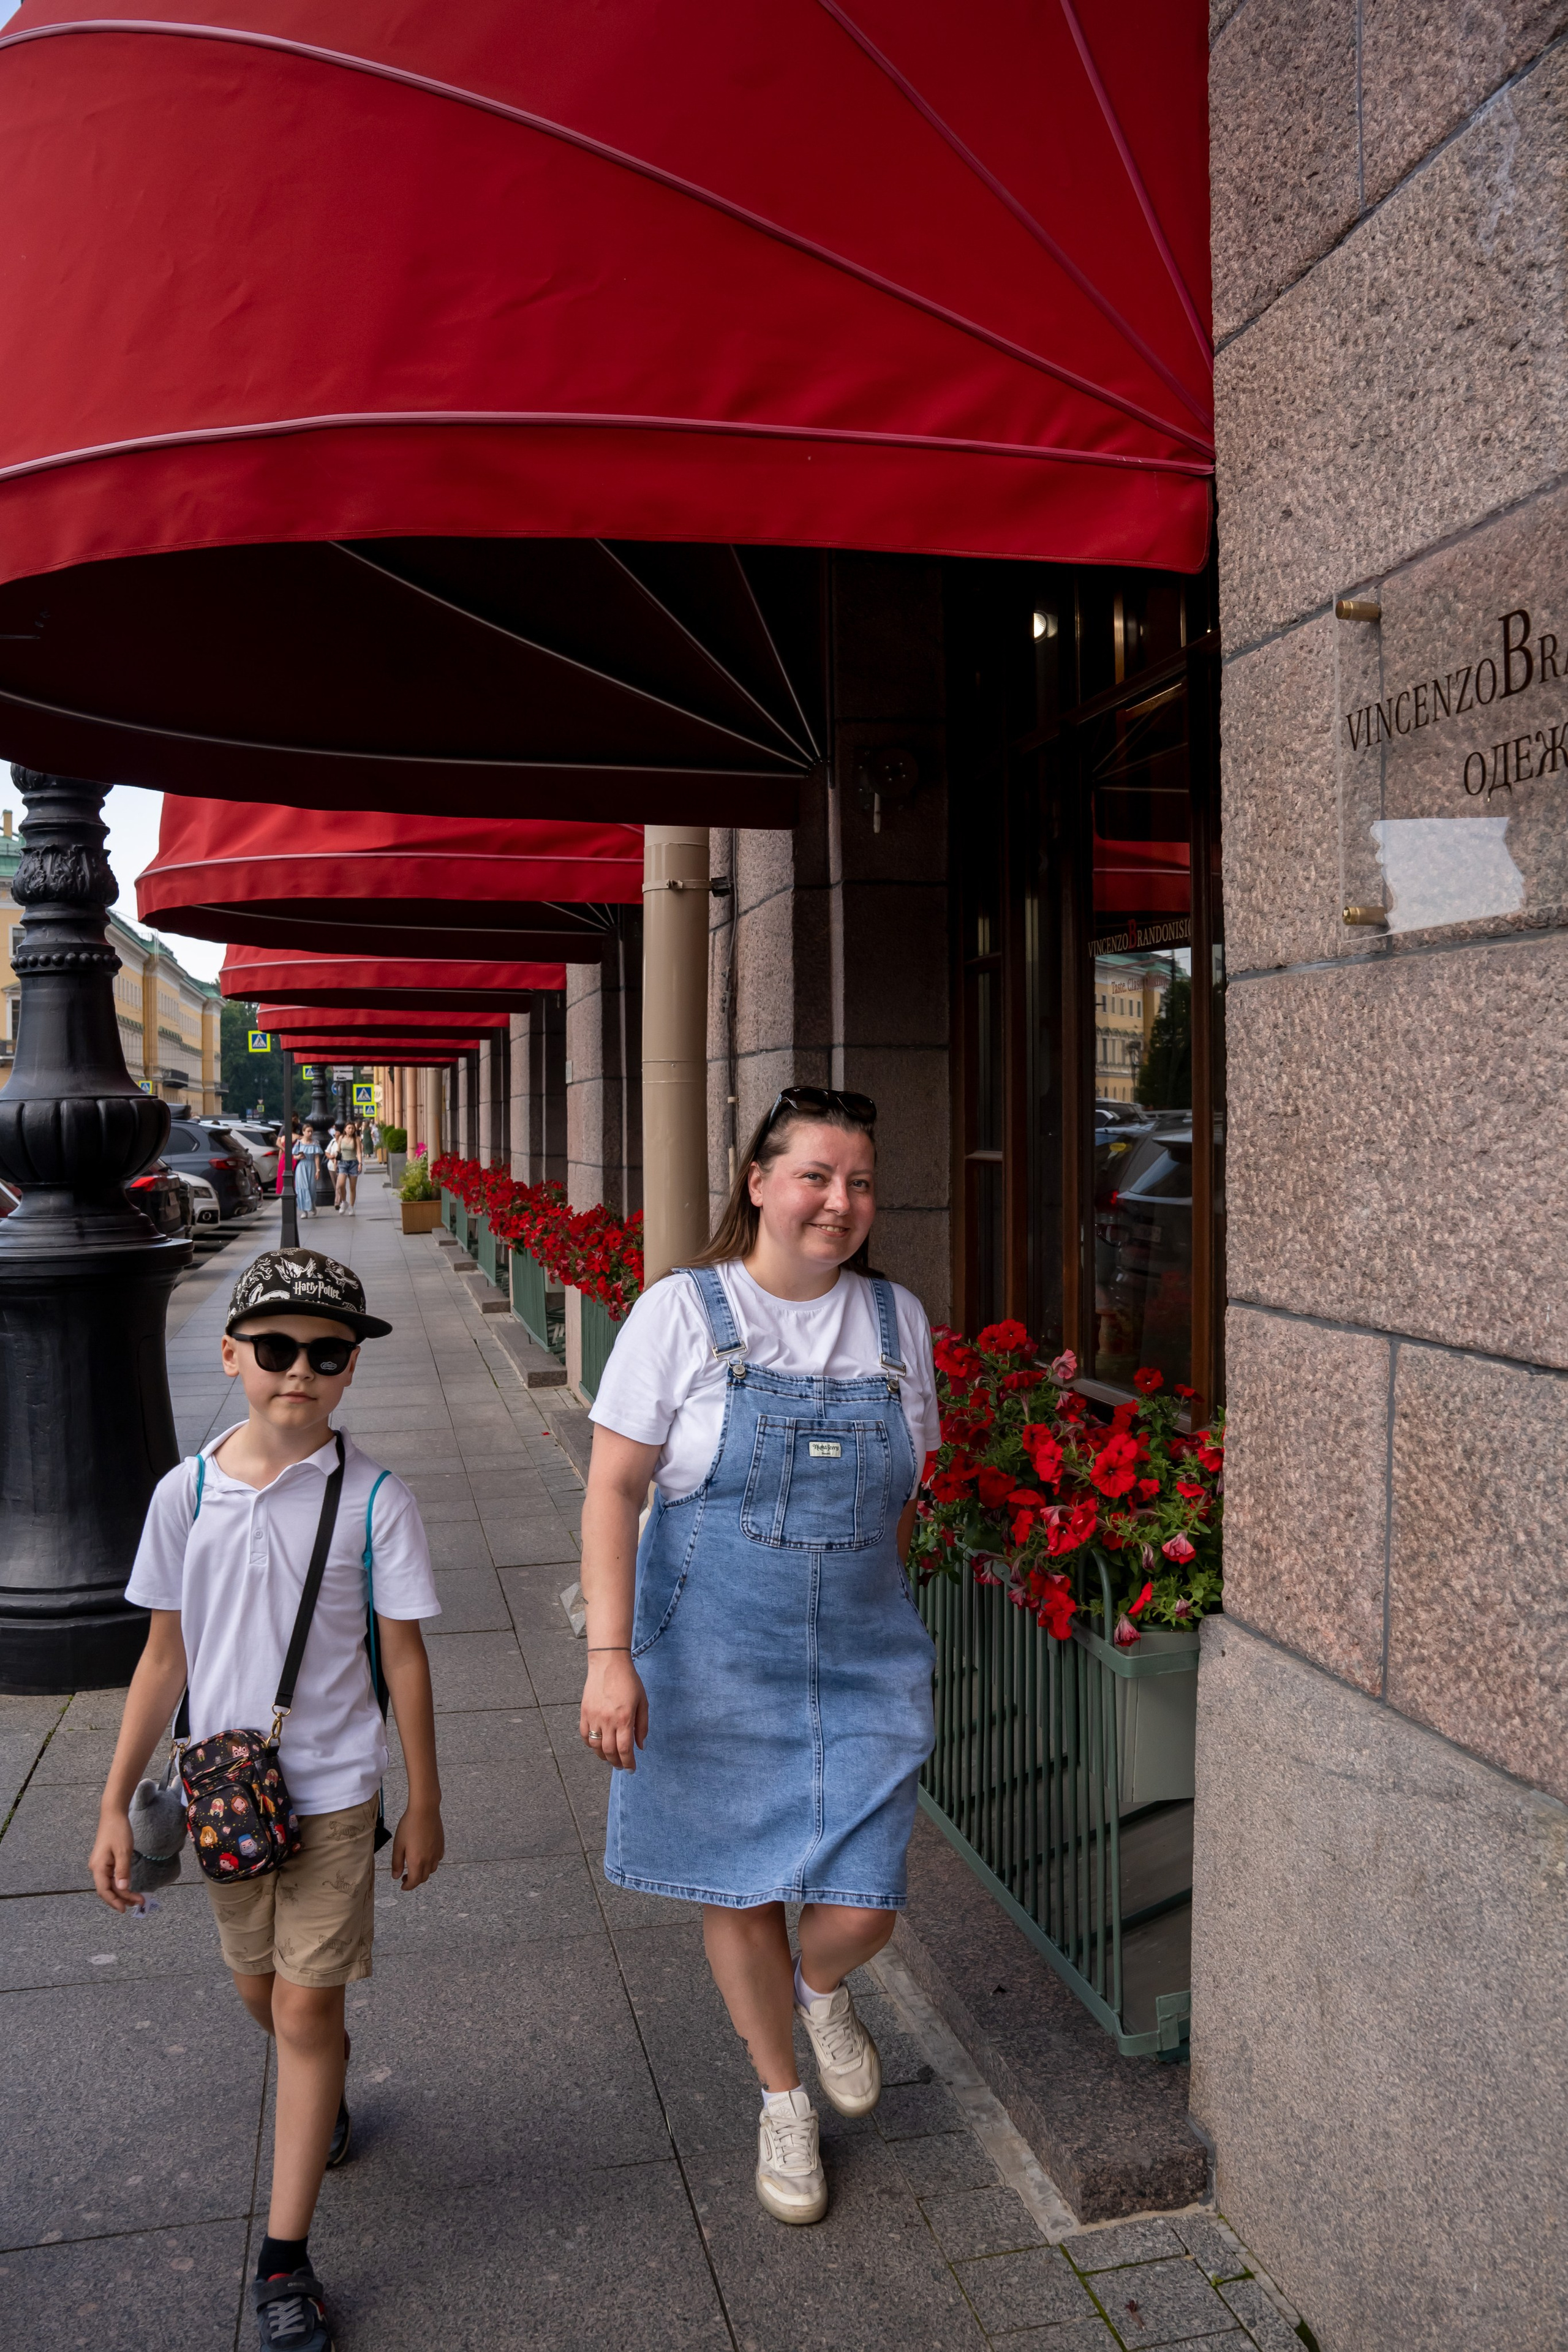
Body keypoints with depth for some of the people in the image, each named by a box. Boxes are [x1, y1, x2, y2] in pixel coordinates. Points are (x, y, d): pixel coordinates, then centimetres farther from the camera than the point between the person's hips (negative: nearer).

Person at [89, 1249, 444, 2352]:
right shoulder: (186, 1494, -6)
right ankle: (327, 2098, 54)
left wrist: (425, 1804, -2)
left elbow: (404, 1657, -7)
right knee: (262, 1992, 22)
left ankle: (285, 2261, 18)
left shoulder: (374, 1500, -14)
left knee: (307, 2012, 1)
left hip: (332, 1792, -3)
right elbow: (166, 1655, 2)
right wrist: (116, 1804, 4)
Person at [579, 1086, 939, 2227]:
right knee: (740, 1892, 11)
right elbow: (613, 1489, -10)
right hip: (714, 1658, -2)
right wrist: (611, 1654, -17)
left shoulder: (898, 1318, 2)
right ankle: (785, 2100, 39)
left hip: (860, 1662, 2)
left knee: (860, 1907, 0)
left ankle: (822, 1990, 38)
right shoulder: (682, 1310, -9)